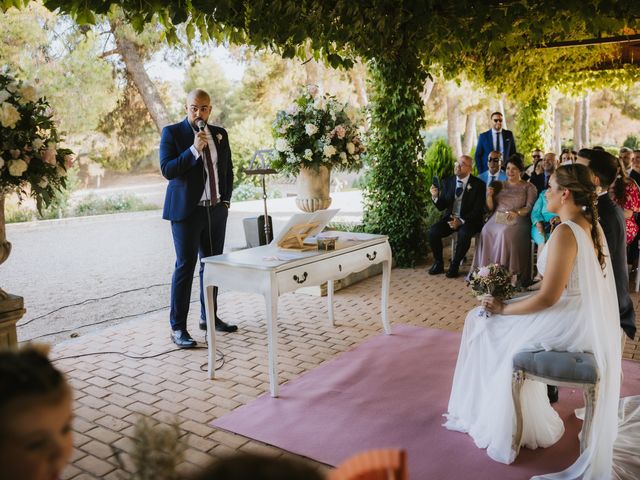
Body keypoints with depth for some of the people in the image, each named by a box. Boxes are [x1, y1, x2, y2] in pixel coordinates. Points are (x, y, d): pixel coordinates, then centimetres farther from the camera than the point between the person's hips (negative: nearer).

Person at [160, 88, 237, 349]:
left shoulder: (219, 134, 12)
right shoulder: (172, 133, -2)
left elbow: (228, 170, 18)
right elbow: (167, 170, -12)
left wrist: (226, 200, 9)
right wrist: (194, 150, -21)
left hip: (216, 210, 5)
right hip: (187, 210, -5)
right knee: (185, 266, -5)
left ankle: (209, 317, 25)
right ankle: (178, 327, 1)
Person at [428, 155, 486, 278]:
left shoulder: (478, 184, -5)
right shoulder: (448, 182, 6)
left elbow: (478, 209, -9)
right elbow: (441, 206, 6)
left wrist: (461, 221, -22)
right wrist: (435, 197, -16)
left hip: (468, 220, -4)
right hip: (450, 217, 4)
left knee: (464, 234, -35)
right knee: (433, 232, -22)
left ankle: (455, 266, -14)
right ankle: (438, 263, -2)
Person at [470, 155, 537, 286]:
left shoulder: (528, 187, 11)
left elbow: (530, 207, -3)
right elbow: (490, 208, 17)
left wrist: (517, 213, -24)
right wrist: (489, 196, -3)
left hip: (517, 220, -3)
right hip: (497, 219, 3)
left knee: (505, 233, -36)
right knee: (486, 231, -30)